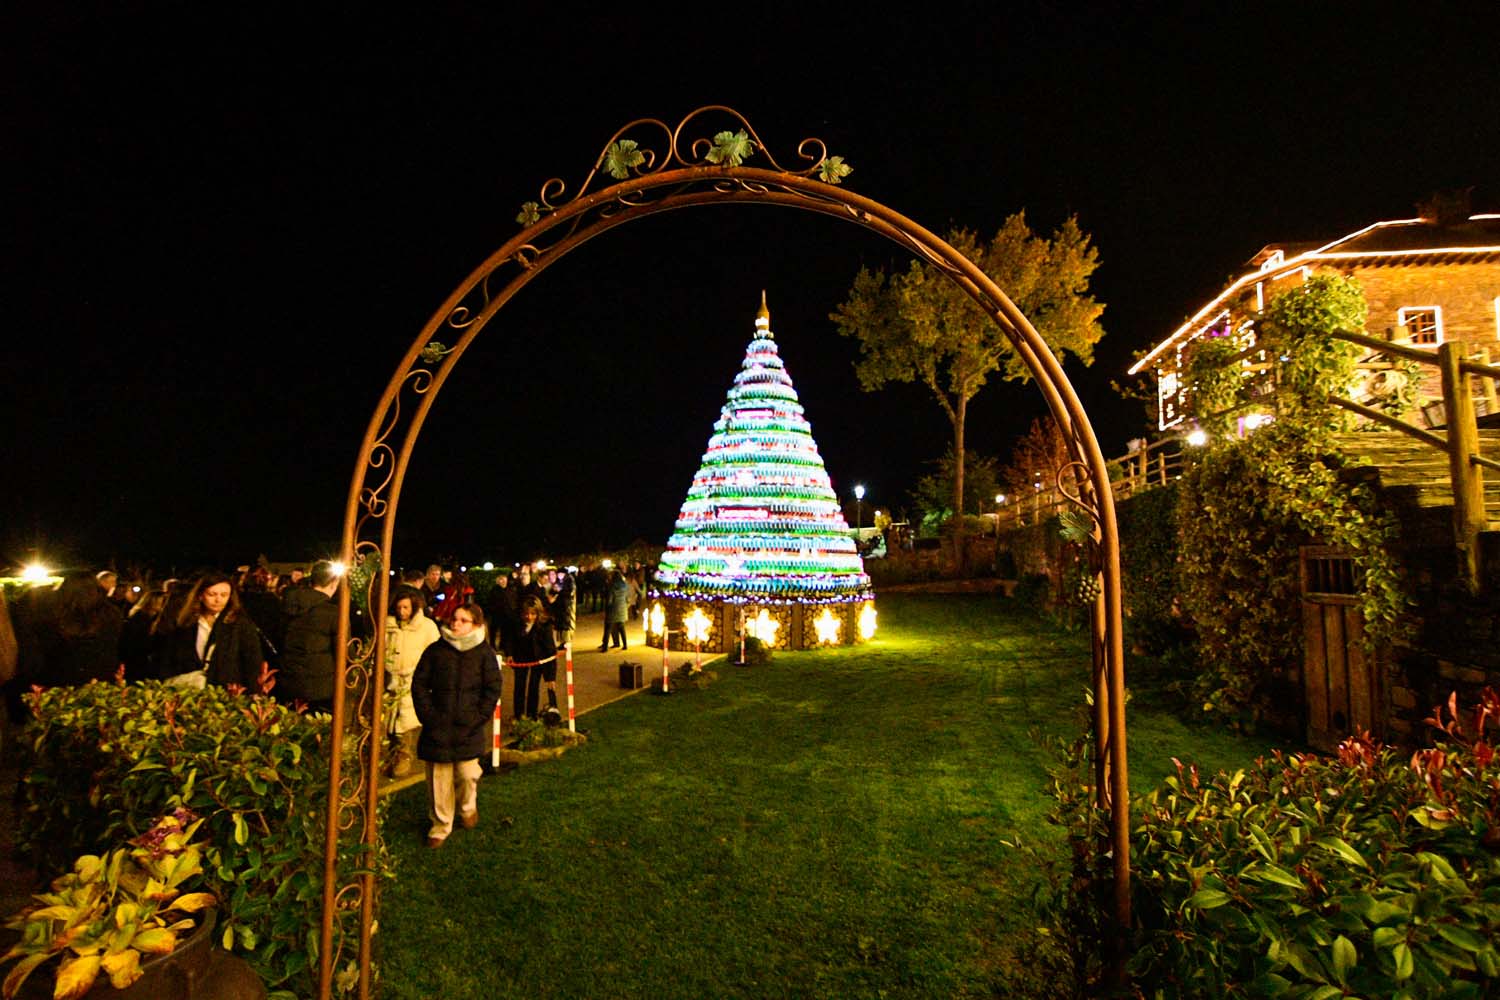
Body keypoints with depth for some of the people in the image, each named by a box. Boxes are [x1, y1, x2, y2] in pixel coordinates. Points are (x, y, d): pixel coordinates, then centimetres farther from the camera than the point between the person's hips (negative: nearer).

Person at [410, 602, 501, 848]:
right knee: (439, 775, 6)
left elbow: (493, 688, 1)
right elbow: (419, 684, 6)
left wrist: (479, 717, -7)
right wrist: (427, 715, -3)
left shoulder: (484, 653, 0)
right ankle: (440, 825, 24)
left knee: (467, 772, -4)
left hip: (468, 727, -1)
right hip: (438, 726, 1)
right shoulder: (435, 650, 4)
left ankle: (468, 807, 29)